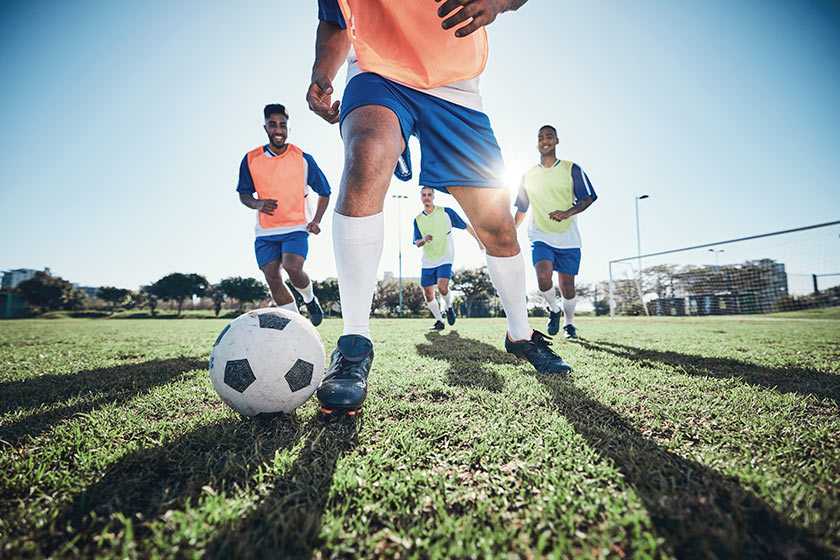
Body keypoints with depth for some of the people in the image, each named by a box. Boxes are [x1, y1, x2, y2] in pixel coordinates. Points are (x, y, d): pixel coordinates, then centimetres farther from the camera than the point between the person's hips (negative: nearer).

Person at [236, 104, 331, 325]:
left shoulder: (303, 159, -1)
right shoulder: (251, 159, 3)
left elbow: (324, 192, 7)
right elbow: (243, 193, 12)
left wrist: (316, 220, -8)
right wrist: (257, 204, -12)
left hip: (296, 227, -2)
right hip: (265, 232, 3)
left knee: (293, 268, -25)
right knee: (272, 278, -7)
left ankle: (310, 299, 9)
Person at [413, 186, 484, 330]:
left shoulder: (446, 212, -5)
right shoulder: (418, 219, 3)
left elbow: (466, 226, 3)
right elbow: (417, 243, 1)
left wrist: (479, 241, 5)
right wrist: (424, 240, -22)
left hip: (445, 259, -4)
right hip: (427, 262, 4)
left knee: (442, 287, -23)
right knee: (428, 294, 3)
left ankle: (448, 307, 11)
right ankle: (439, 321, 23)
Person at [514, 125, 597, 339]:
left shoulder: (571, 169, 4)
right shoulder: (528, 175, 11)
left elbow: (588, 198, -2)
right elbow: (521, 209, 18)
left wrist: (568, 212, -22)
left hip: (568, 239, -1)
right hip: (540, 237, 1)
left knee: (567, 287, 1)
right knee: (543, 277, -24)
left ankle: (569, 323, 29)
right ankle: (554, 309, 7)